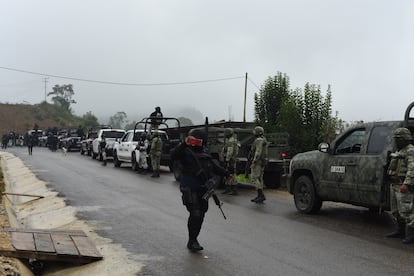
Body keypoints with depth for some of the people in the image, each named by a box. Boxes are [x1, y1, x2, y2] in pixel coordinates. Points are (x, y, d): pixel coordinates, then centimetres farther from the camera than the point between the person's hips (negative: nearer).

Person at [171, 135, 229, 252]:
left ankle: (193, 240, 24)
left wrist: (227, 174, 17)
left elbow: (214, 166, 23)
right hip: (189, 188, -7)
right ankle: (192, 242, -1)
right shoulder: (185, 151, -5)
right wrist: (184, 144, -34)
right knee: (195, 214, -13)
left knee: (201, 214, 10)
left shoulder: (204, 152, 16)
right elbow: (173, 155, -24)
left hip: (203, 189, 7)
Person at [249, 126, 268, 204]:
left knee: (255, 178, -11)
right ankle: (260, 196, 13)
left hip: (258, 162, -10)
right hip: (262, 162, 10)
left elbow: (258, 152, -23)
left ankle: (261, 195, -17)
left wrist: (254, 162, -24)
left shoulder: (259, 140, -14)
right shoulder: (263, 140, 18)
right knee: (259, 178, 11)